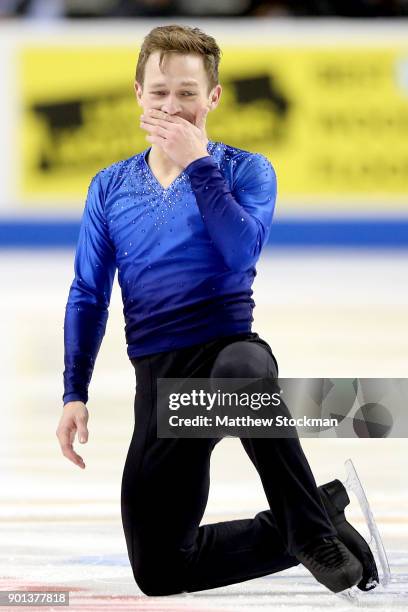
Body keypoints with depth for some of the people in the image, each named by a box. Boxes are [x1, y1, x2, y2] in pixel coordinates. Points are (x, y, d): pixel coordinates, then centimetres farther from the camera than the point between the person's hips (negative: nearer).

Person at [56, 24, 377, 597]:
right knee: (157, 571, 0)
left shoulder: (246, 171, 2)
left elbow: (242, 250, -17)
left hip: (230, 347, -4)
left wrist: (198, 163, -15)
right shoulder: (109, 188, 12)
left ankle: (312, 530, -27)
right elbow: (88, 297, 13)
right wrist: (74, 394, 4)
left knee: (240, 372, -45)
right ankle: (320, 511, 15)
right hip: (158, 380, 4)